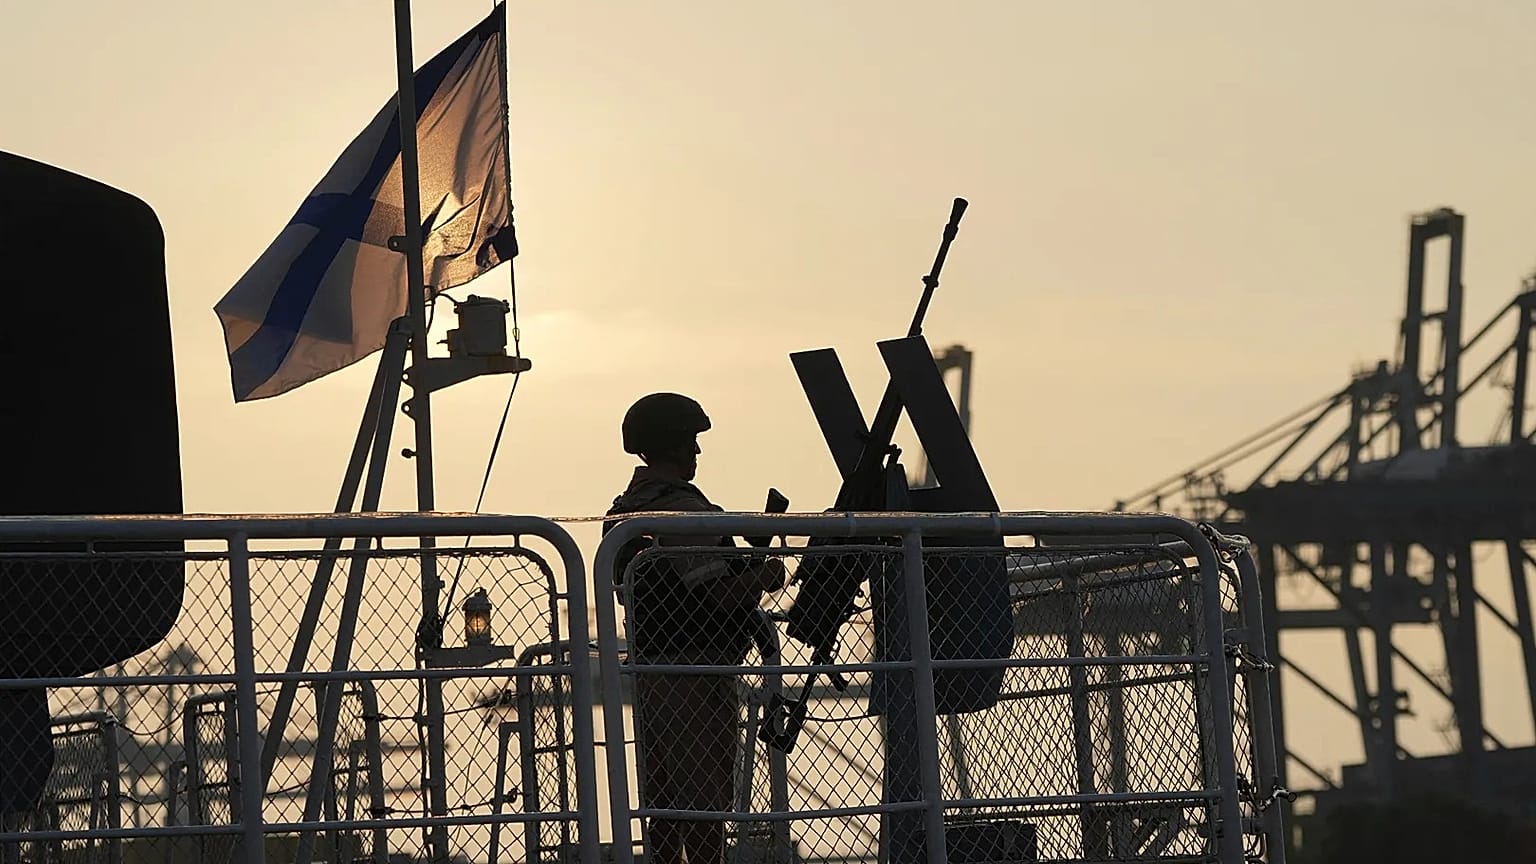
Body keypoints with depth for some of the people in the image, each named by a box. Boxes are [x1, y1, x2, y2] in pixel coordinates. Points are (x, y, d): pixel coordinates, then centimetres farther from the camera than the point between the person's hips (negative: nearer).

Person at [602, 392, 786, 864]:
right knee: (705, 804, -5)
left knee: (663, 801, 12)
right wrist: (763, 576, -3)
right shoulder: (685, 511, -15)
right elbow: (717, 594, -22)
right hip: (695, 672, -9)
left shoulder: (622, 512, 13)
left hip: (647, 667, 9)